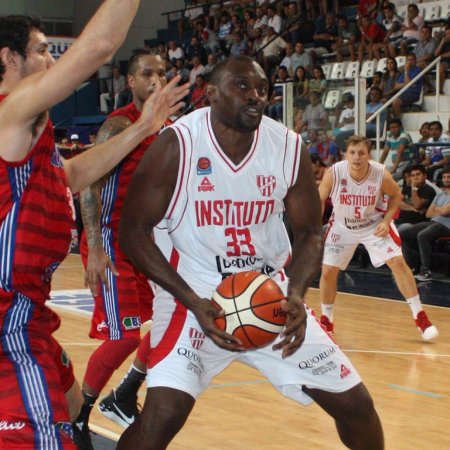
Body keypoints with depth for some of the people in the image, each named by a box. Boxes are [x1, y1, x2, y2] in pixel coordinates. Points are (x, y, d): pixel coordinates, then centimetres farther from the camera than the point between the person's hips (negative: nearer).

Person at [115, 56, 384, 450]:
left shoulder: (289, 147, -7)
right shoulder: (177, 145, -18)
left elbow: (310, 231, 3)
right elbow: (134, 230, -14)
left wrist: (296, 295, -17)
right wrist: (193, 302, -23)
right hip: (194, 294, -4)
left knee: (354, 402, 7)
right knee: (163, 412, -25)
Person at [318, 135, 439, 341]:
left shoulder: (381, 174, -25)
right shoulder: (333, 173, -25)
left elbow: (396, 195, -4)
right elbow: (319, 200, -8)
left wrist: (386, 221, -16)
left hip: (374, 224, -1)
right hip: (342, 226, 1)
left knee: (398, 262, -12)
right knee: (328, 271, -3)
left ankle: (420, 316, -1)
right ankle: (326, 321, 18)